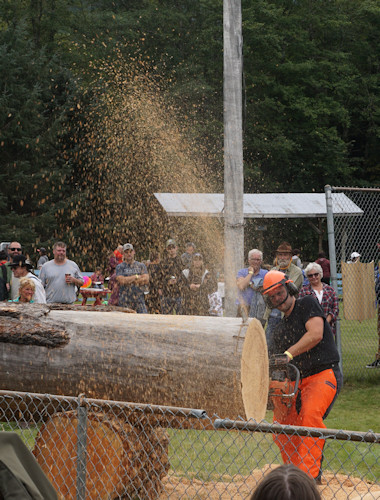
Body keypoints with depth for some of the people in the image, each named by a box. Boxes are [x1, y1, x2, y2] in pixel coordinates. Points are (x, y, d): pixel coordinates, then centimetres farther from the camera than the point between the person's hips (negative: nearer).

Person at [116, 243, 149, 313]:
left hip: (139, 299, 2)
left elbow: (146, 280, -2)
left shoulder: (141, 265, 12)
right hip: (125, 300, -2)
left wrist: (129, 280, -7)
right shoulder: (120, 267, 5)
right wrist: (136, 277, -6)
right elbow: (121, 280, -12)